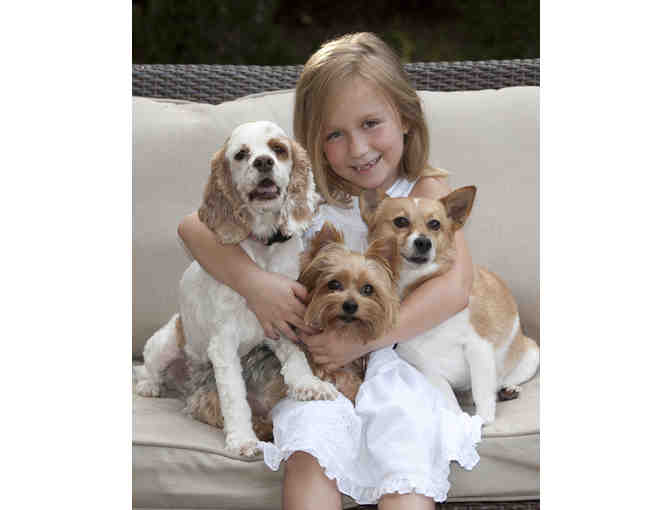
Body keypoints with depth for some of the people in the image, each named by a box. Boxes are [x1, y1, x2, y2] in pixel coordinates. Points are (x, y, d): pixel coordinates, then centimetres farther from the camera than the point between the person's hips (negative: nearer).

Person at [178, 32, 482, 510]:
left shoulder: (426, 192, 2)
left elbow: (455, 287, -13)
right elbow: (195, 225, 1)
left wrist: (363, 338, -20)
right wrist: (253, 282, -18)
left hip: (400, 354, -1)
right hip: (319, 366, 1)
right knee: (309, 457, -26)